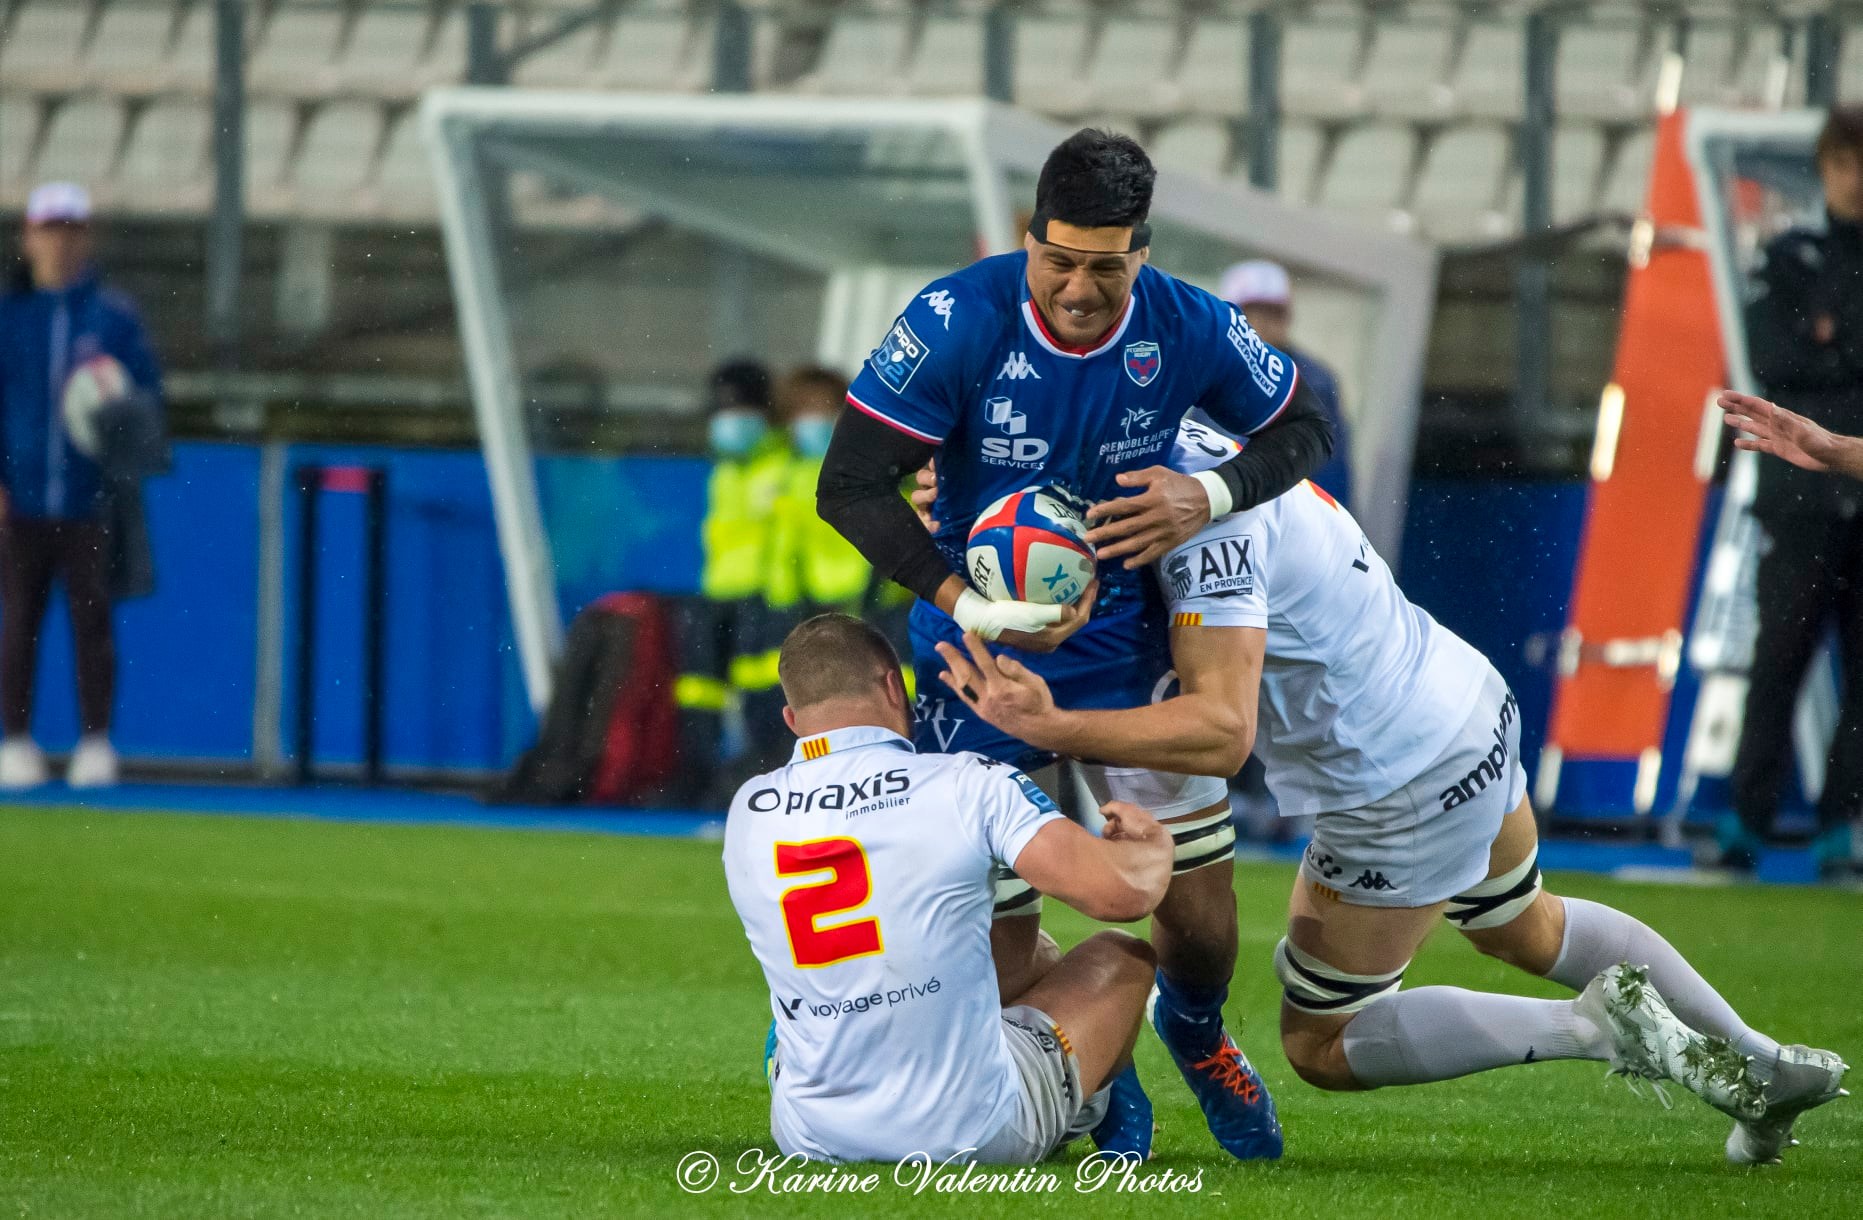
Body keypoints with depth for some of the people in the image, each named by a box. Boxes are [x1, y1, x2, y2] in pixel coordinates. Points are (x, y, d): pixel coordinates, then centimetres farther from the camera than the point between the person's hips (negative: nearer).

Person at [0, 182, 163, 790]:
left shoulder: (114, 314, 8)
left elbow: (149, 387, 11)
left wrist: (124, 409, -13)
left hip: (90, 503, 0)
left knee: (92, 620, -2)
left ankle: (95, 742, 1)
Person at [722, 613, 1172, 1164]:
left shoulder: (745, 813, 0)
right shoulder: (968, 784, -14)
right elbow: (1122, 893, -18)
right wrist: (1152, 844, 7)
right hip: (973, 1132, -4)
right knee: (1120, 958, 25)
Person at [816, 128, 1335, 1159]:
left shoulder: (1188, 329, -13)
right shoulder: (956, 321, -22)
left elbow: (1304, 431, 4)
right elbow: (849, 485, -21)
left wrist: (1209, 496, -17)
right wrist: (966, 604, -31)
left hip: (1128, 650, 2)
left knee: (1199, 915, -2)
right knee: (997, 940, -4)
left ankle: (1194, 1030, 36)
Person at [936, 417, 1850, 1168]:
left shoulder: (1212, 532, -30)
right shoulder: (1190, 447, -2)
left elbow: (1221, 731, -37)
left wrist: (1053, 727, -40)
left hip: (1405, 796, -9)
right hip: (1475, 712, 9)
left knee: (1323, 1049, 10)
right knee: (1527, 929, 35)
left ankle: (1594, 1026, 1)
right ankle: (1766, 1070, 41)